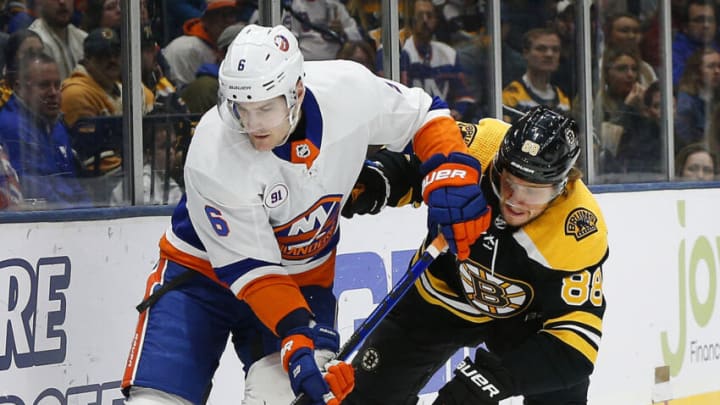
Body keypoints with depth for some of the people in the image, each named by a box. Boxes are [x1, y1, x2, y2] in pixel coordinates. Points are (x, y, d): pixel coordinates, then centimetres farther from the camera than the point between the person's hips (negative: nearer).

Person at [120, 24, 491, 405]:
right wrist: (297, 340, -35)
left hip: (303, 275, 2)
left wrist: (453, 172, -21)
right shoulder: (212, 158, -31)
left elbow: (423, 115, -4)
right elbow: (251, 269, -25)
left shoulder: (349, 90, -24)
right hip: (204, 270, -2)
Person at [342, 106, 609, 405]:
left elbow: (576, 341, -37)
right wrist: (371, 183, -29)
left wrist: (492, 379, -46)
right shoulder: (475, 145, -31)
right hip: (442, 291, 2)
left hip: (522, 313, -2)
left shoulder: (580, 233, -36)